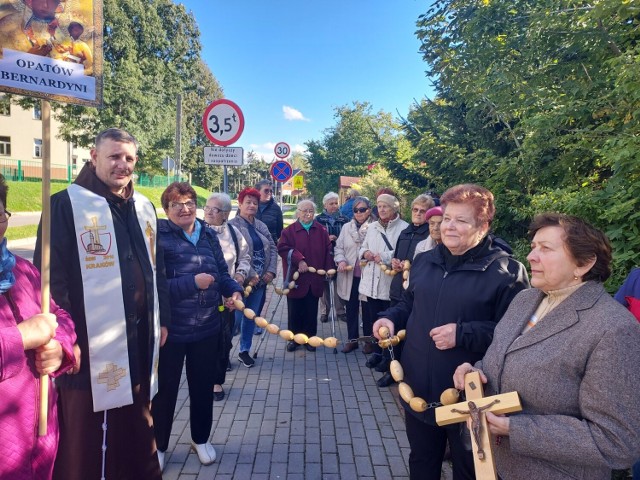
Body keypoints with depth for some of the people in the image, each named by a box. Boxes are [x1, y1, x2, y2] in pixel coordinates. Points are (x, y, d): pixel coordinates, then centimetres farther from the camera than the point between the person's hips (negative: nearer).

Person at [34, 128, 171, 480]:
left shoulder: (144, 207, 11)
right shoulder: (65, 205, -7)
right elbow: (51, 277, -10)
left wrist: (162, 318, 14)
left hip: (139, 340, 6)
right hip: (89, 343, -5)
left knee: (137, 432, 19)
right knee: (82, 442, 8)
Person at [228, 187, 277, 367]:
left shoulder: (261, 226, 13)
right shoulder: (232, 225, -8)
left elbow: (272, 248, 9)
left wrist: (271, 271, -5)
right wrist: (250, 275, -20)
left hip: (260, 280, 6)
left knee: (251, 317, 14)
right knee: (235, 318, 0)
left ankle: (245, 350, 28)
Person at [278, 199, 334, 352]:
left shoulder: (321, 230, 6)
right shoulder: (289, 230, -2)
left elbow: (328, 250, 7)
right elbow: (283, 247, -12)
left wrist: (329, 269, -1)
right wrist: (299, 260, -22)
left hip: (315, 279, 2)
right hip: (296, 278, -2)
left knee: (311, 311, 8)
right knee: (295, 310, 6)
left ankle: (309, 338, 22)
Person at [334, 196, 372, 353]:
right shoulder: (346, 227, 9)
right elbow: (339, 247, 10)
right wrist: (341, 260, -6)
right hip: (349, 275, 4)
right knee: (351, 308, 13)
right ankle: (352, 340, 26)